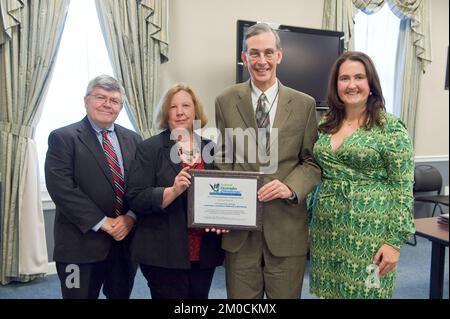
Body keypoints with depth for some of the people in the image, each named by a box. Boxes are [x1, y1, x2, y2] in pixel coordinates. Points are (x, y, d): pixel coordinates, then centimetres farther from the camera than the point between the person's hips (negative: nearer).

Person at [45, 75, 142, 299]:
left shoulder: (133, 139, 9)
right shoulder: (62, 138, -5)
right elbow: (61, 187, -14)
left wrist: (130, 217, -10)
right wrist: (102, 222, -16)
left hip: (126, 242, 5)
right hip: (81, 245, -4)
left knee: (121, 295, 17)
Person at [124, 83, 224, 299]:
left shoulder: (210, 148, 7)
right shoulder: (149, 148, -4)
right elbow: (135, 198, -11)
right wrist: (172, 191, -26)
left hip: (205, 253, 4)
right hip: (164, 254, -4)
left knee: (200, 296, 17)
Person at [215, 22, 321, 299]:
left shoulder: (304, 104, 0)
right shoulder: (226, 101, 3)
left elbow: (312, 161, 3)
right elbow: (223, 157, 6)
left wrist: (291, 187, -15)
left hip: (287, 225, 0)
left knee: (285, 295, 15)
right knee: (240, 296, 15)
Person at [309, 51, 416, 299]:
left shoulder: (391, 127, -9)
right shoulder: (326, 124, 6)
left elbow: (403, 187, -10)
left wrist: (394, 241, -13)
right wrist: (310, 220, 11)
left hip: (368, 231, -5)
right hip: (327, 229, 5)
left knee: (363, 291, 8)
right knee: (329, 291, 15)